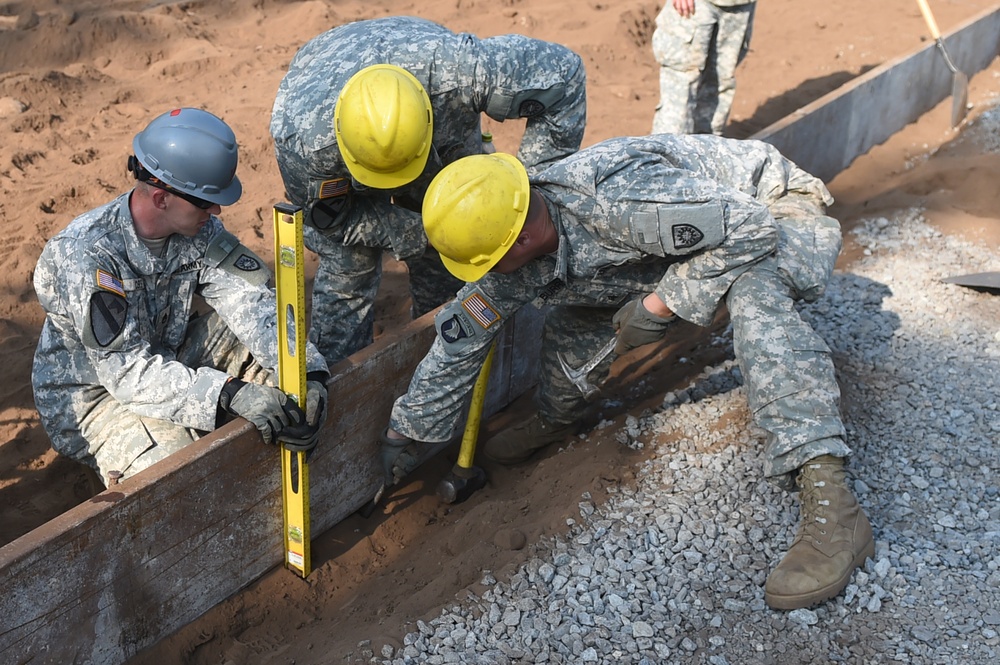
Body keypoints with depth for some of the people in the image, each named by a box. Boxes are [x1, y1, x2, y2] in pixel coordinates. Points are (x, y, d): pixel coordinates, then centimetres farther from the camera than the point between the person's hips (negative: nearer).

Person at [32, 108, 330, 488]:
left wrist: (306, 371, -36)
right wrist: (230, 393, -44)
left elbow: (252, 301, -19)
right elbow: (127, 370, -33)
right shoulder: (85, 254, -29)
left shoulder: (200, 230, -10)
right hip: (94, 392, -6)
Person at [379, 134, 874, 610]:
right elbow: (460, 337, -4)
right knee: (573, 308, 1)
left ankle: (832, 509, -41)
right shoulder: (520, 262, -14)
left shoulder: (617, 196, -40)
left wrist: (661, 305, -30)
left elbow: (750, 228, -33)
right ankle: (555, 420, 28)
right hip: (692, 235, 7)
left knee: (755, 301, -38)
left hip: (772, 212, -7)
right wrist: (405, 433, 2)